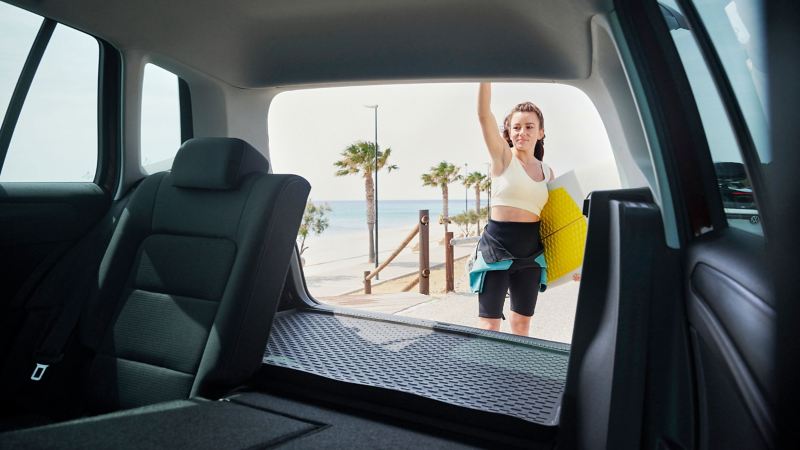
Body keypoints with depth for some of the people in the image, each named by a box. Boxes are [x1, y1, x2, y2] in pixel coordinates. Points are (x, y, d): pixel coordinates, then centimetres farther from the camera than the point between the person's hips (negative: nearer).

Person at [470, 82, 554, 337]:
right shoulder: (503, 157, -4)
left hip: (531, 251, 5)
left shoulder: (547, 171, 10)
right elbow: (484, 114, -16)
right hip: (497, 247, -5)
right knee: (489, 326, -4)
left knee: (522, 323, 15)